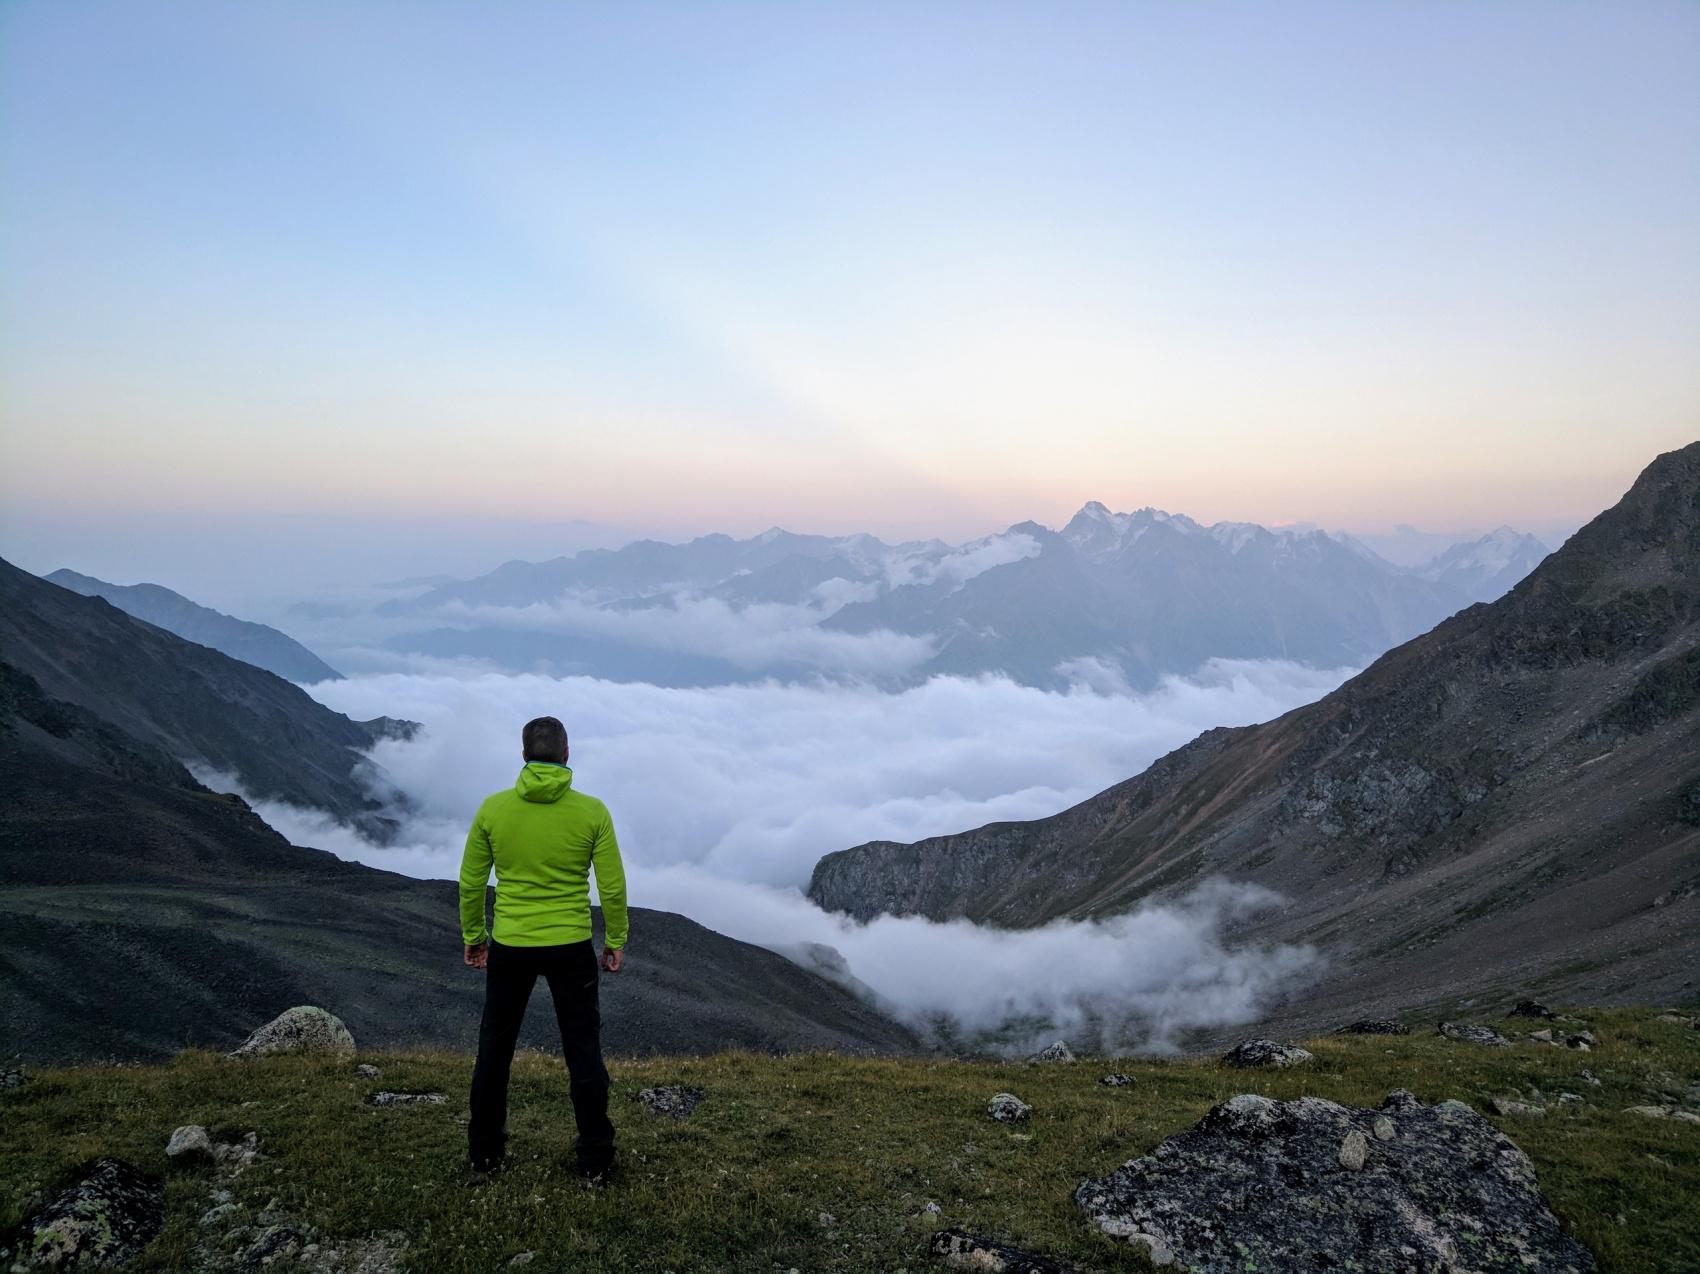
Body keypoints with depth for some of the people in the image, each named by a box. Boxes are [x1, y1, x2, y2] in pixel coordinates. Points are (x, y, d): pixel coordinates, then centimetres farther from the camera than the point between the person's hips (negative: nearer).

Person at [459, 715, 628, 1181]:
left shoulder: (493, 808, -6)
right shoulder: (592, 811, -10)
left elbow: (471, 881, 2)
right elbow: (613, 886, -6)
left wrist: (472, 936, 15)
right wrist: (615, 941, 6)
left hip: (508, 946, 1)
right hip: (571, 948, -1)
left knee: (495, 1047, 18)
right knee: (584, 1050, 12)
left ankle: (484, 1154, 29)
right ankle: (596, 1155, 20)